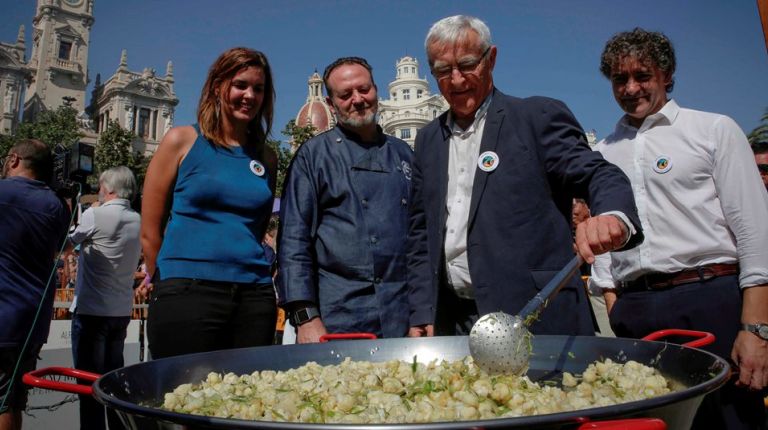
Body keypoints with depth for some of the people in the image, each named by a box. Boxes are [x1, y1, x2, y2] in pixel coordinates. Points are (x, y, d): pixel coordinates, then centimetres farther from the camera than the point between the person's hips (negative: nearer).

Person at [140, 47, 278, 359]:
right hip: (187, 296, -3)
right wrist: (167, 283, 11)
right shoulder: (182, 141, 2)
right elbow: (149, 232, 4)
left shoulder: (266, 158, 12)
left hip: (254, 296, 4)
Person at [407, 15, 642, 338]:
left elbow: (598, 175, -10)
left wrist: (614, 217, -33)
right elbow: (421, 231, 13)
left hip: (536, 317, -4)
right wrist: (421, 311, 6)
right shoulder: (428, 139, 12)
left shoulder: (538, 116, -2)